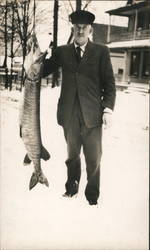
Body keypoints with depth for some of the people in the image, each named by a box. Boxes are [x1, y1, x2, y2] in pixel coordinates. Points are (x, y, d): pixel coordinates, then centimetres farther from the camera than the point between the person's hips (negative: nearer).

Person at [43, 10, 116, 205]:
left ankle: (92, 195, 21)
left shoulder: (101, 52, 2)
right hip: (69, 114, 2)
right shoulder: (62, 52, 9)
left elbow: (109, 83, 0)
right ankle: (72, 187, 34)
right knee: (72, 154, 16)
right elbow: (42, 70, 10)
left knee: (93, 158, 5)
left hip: (92, 114, -2)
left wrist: (108, 108, -9)